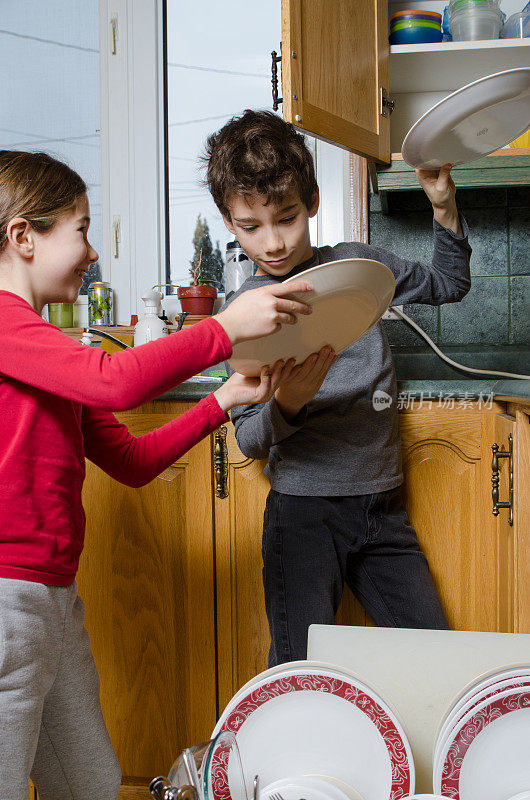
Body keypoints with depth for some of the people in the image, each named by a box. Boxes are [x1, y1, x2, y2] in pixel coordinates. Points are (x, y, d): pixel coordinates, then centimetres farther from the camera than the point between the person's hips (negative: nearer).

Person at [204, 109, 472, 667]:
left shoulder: (359, 264, 7)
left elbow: (449, 285, 25)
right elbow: (250, 440, -3)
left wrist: (444, 207, 8)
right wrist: (285, 405, -25)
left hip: (382, 508, 3)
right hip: (304, 513, -3)